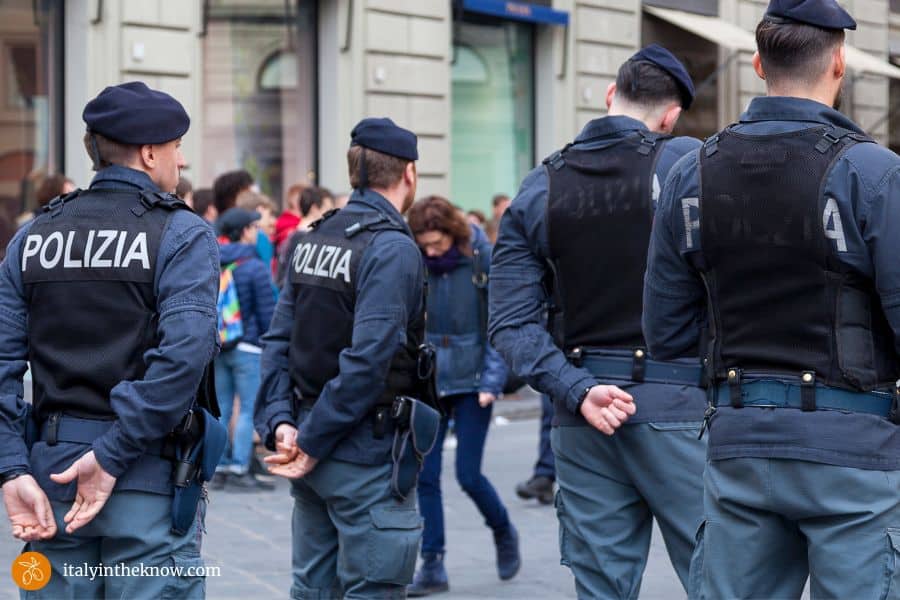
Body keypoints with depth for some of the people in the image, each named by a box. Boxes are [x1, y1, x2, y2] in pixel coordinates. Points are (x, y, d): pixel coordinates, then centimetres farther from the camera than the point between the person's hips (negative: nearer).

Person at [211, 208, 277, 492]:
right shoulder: (255, 267, -10)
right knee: (248, 409, -1)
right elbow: (267, 311, -9)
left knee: (221, 408, 10)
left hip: (217, 347, 6)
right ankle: (239, 471, -4)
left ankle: (219, 469, 12)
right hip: (247, 348, -6)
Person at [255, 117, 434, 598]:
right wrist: (313, 442, -15)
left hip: (317, 457, 8)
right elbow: (368, 358, -21)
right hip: (365, 458, -8)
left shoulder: (315, 240, 10)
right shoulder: (392, 248, -14)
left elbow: (278, 338, 6)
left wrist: (277, 420, -2)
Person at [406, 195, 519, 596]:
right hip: (428, 379, 3)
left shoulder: (482, 259, -11)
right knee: (424, 475, 0)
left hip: (472, 380, -3)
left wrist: (492, 380, -13)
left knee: (468, 475, -4)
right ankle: (432, 566, 9)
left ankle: (504, 533, 26)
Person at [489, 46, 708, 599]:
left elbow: (511, 321, -1)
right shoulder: (689, 164, -4)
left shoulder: (538, 190, 6)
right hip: (679, 407, -4)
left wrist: (576, 391, -7)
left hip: (585, 422, 4)